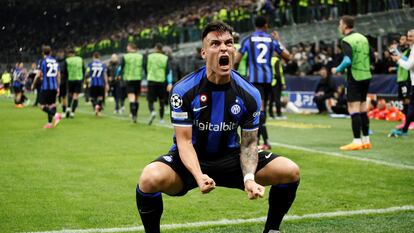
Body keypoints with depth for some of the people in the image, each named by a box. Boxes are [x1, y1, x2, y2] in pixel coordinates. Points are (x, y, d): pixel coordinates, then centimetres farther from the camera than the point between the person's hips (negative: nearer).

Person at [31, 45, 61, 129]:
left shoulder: (42, 61, -5)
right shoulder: (55, 61, 10)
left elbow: (38, 75, -8)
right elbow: (58, 75, 11)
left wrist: (33, 84, 5)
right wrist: (58, 87, 18)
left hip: (45, 86, -5)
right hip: (54, 87, 5)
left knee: (42, 105, -3)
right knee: (52, 104, 11)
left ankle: (55, 115, -24)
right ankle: (50, 123, 7)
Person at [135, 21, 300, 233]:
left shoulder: (249, 94, -10)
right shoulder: (184, 90, -18)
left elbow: (248, 144, -5)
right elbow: (184, 141, -17)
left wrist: (249, 178, -25)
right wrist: (199, 176, -36)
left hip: (230, 158, 3)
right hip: (191, 160, -3)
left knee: (290, 171, -13)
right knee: (150, 178, -35)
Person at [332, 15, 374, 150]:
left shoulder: (347, 40, -12)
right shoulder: (362, 38, 11)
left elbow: (348, 60, -23)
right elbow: (372, 57, 13)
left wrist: (337, 69, -8)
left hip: (355, 77, -8)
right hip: (366, 76, 8)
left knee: (353, 109, -7)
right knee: (363, 109, 13)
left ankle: (357, 142, -11)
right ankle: (366, 141, 17)